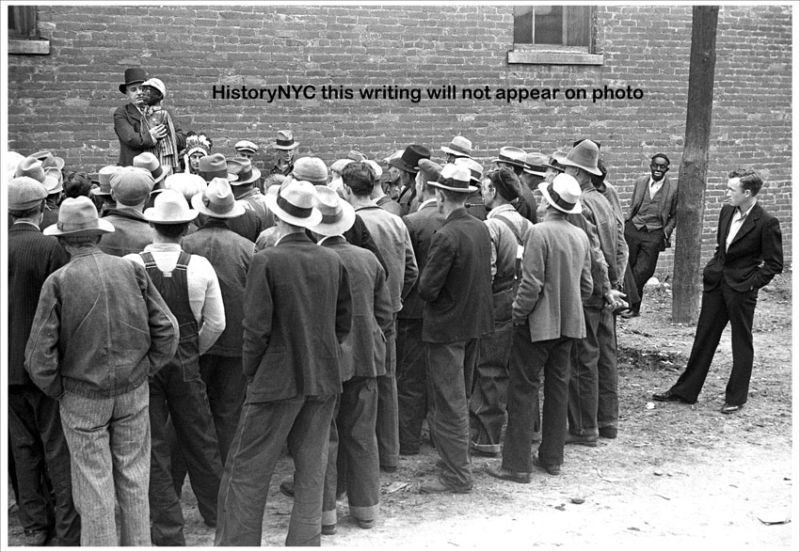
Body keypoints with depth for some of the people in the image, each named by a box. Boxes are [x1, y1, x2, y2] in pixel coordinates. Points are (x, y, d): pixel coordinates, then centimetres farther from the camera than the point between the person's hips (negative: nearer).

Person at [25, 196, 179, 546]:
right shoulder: (131, 270, -4)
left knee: (94, 487, 9)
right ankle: (137, 544, 27)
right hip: (133, 392, 3)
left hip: (82, 398, -2)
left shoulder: (58, 282, -11)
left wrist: (57, 391, 2)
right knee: (133, 480, 16)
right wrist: (144, 371, 5)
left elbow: (39, 356, -13)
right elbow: (167, 330, -5)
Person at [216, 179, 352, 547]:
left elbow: (256, 327, -13)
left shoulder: (267, 261, -13)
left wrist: (250, 372, 1)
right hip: (324, 379, 5)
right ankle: (305, 542, 21)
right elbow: (344, 321, 9)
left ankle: (236, 543, 9)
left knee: (246, 472, 5)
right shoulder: (333, 261, 2)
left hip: (277, 379, -5)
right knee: (311, 472, 14)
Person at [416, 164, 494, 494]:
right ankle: (456, 454, 35)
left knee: (450, 402, -1)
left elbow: (427, 289, -21)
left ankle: (457, 476, 6)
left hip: (447, 327, -8)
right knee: (461, 397, 21)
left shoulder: (446, 237, -23)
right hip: (475, 321, 8)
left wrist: (425, 282, 0)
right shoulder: (481, 229, 3)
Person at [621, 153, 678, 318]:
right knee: (628, 269, 3)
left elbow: (674, 215, 7)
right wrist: (625, 223, 7)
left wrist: (666, 232, -4)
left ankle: (633, 307, 8)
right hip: (633, 230, 3)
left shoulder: (673, 188, 0)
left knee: (642, 272, -6)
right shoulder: (640, 182, 8)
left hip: (654, 235, -3)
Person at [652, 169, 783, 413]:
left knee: (742, 344, 7)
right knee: (704, 338, 13)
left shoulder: (767, 223, -15)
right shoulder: (726, 211, 5)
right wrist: (713, 270, 9)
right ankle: (685, 390, 21)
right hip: (716, 283, 7)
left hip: (741, 289, -6)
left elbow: (774, 264, -10)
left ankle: (736, 397, 20)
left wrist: (751, 283, -13)